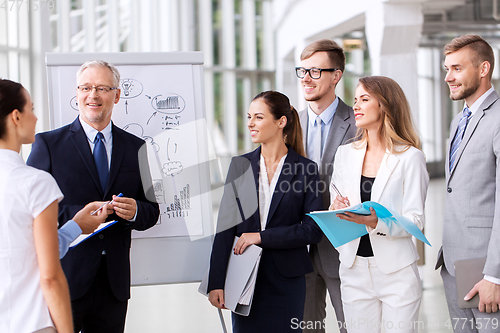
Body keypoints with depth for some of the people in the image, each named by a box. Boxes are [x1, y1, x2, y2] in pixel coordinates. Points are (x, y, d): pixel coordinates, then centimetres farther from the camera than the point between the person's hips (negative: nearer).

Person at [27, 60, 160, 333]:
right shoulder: (48, 144, 2)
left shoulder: (135, 147, 11)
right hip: (64, 279, -3)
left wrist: (134, 211, -10)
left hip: (114, 282, 3)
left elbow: (152, 211, 13)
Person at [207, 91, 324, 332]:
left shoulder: (305, 169, -2)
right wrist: (216, 282, -4)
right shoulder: (240, 165, 5)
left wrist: (262, 237, -13)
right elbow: (225, 227, 2)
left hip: (286, 279, -2)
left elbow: (313, 229, -7)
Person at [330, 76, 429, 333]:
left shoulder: (410, 157, -3)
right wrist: (337, 209, -6)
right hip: (354, 268, 4)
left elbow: (415, 220, -8)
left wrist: (377, 222, -25)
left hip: (397, 270, -4)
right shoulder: (345, 153, 11)